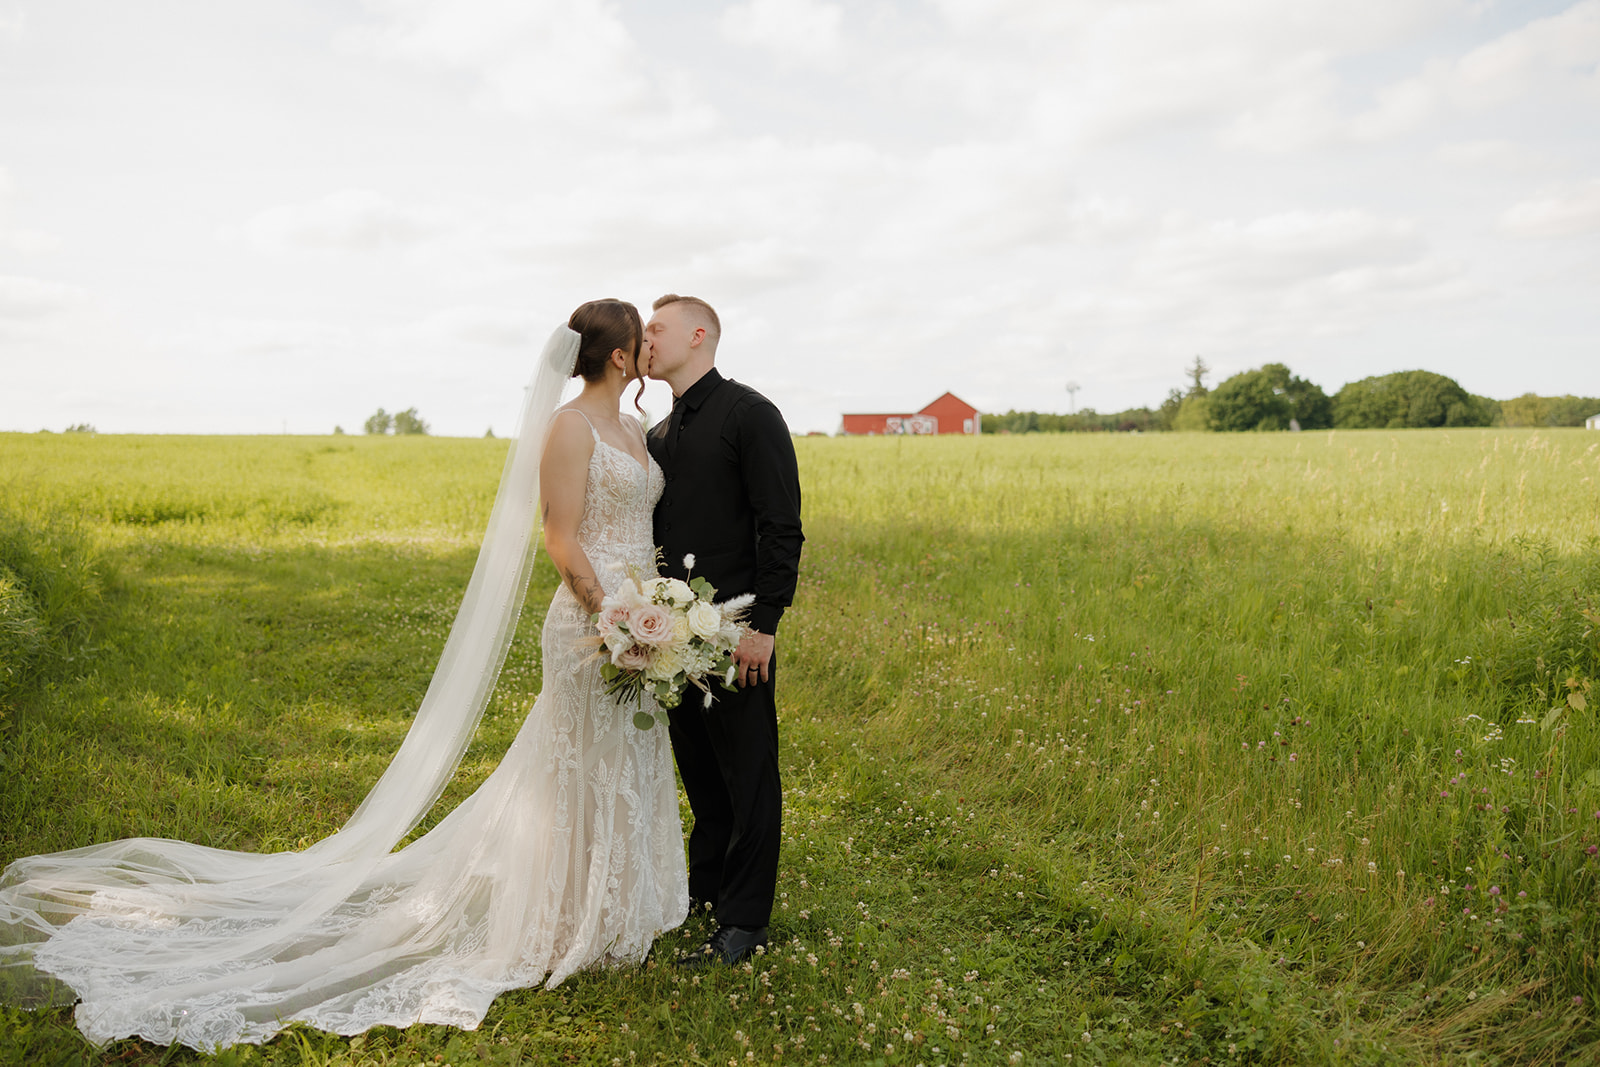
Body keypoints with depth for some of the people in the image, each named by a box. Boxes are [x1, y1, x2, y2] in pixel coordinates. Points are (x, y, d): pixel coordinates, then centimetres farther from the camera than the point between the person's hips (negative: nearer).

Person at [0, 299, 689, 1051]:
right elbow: (562, 541, -18)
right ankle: (573, 926, 18)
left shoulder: (633, 429, 13)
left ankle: (619, 902, 33)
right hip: (594, 624, -9)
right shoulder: (567, 427, -14)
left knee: (628, 769, 17)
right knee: (586, 773, 2)